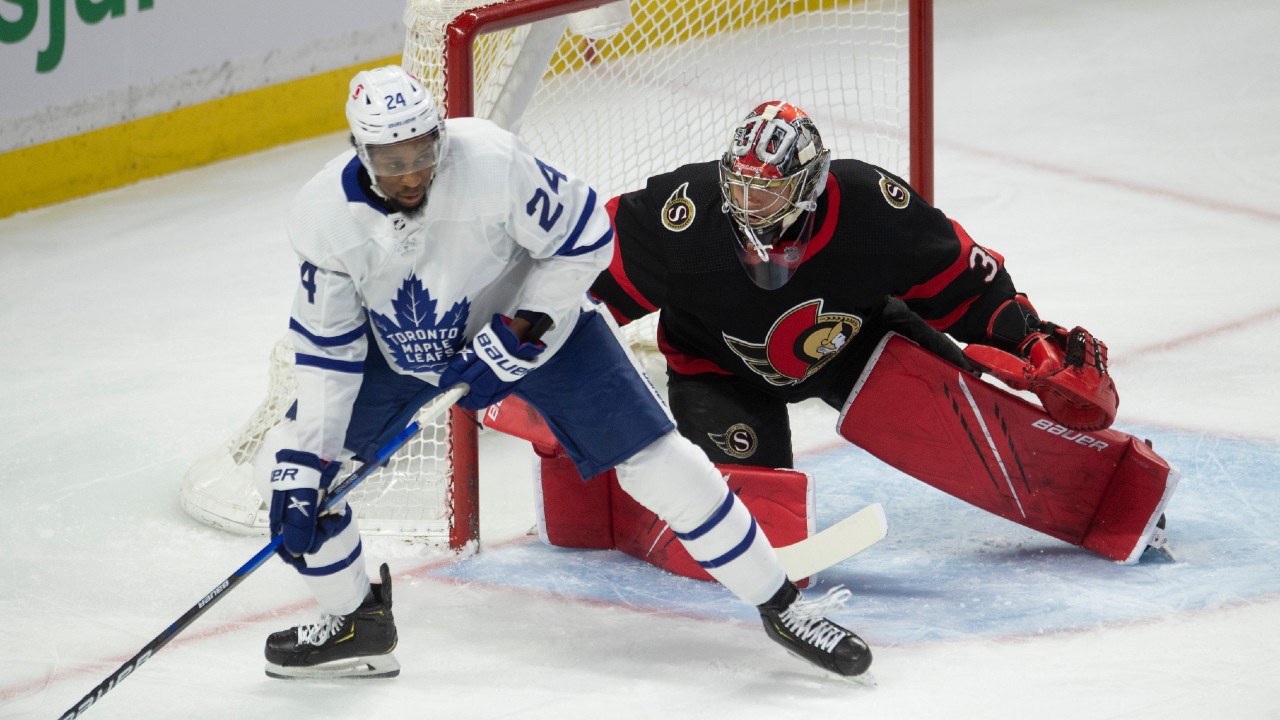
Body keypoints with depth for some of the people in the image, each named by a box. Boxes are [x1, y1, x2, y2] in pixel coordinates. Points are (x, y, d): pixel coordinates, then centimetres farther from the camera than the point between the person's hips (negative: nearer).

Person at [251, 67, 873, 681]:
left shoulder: (492, 162, -34)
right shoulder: (323, 215, -23)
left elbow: (584, 240, -19)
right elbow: (326, 348, -14)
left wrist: (513, 335, -24)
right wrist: (301, 466, -19)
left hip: (533, 324, -3)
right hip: (400, 352, 3)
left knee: (657, 464, -11)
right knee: (289, 465, -6)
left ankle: (781, 606, 4)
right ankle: (355, 623, 15)